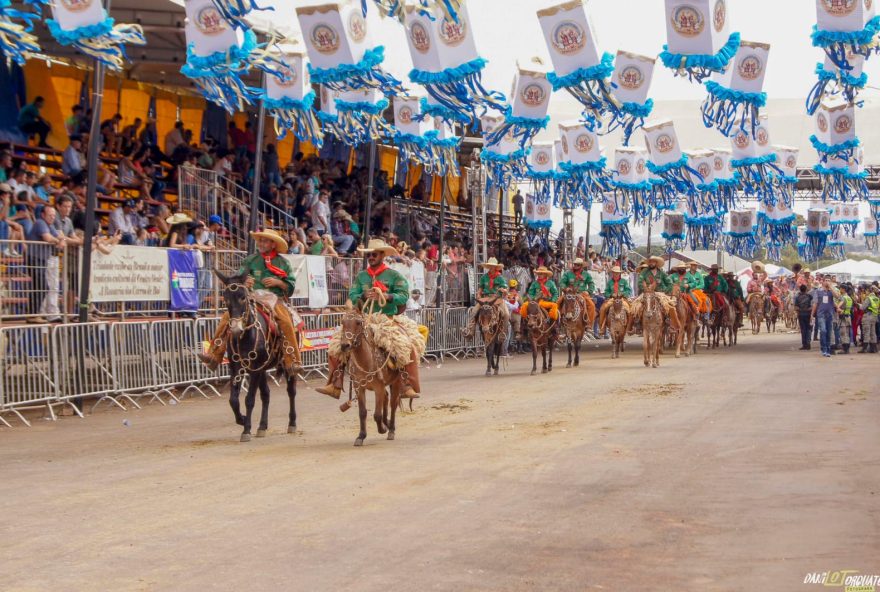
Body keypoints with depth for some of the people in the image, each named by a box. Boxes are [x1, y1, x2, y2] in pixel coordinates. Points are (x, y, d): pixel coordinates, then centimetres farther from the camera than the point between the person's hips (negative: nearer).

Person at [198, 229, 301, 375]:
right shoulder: (251, 260, 13)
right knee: (227, 316, -18)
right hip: (253, 298, 2)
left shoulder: (283, 263, 10)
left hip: (275, 299, -2)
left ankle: (292, 363, -29)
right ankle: (214, 356, -18)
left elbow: (291, 286, 9)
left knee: (286, 322, -30)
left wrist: (278, 282, -10)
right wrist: (244, 284, -11)